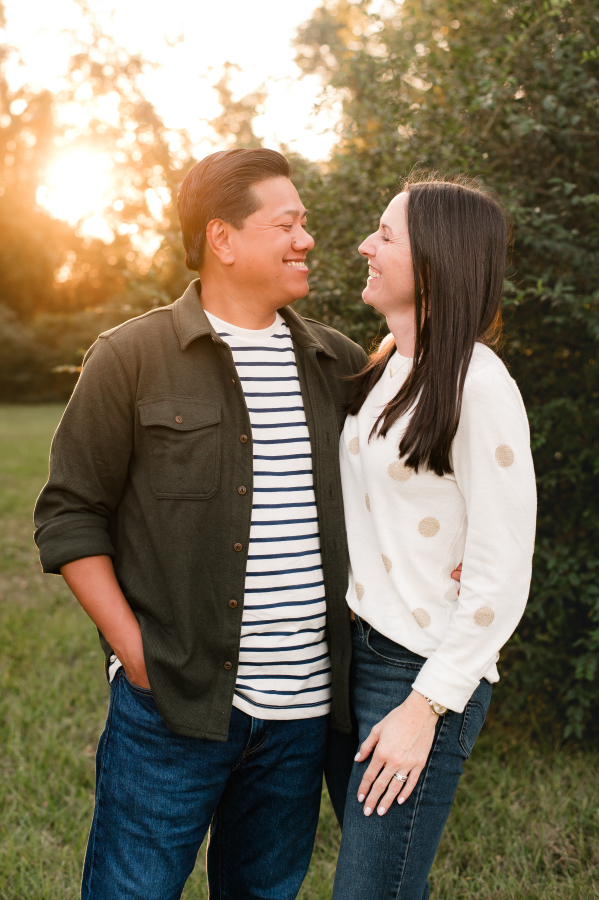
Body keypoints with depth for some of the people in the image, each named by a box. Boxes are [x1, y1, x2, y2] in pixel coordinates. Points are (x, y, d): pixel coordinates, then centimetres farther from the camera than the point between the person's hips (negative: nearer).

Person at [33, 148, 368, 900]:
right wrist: (136, 651, -10)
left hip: (304, 705, 4)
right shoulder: (132, 357, -4)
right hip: (174, 701, -4)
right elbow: (69, 516, -3)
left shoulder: (338, 364, 9)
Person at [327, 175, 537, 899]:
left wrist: (424, 707, -16)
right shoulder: (387, 367, 9)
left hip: (424, 673, -7)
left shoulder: (478, 385, -16)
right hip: (352, 653, 8)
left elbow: (502, 576, -17)